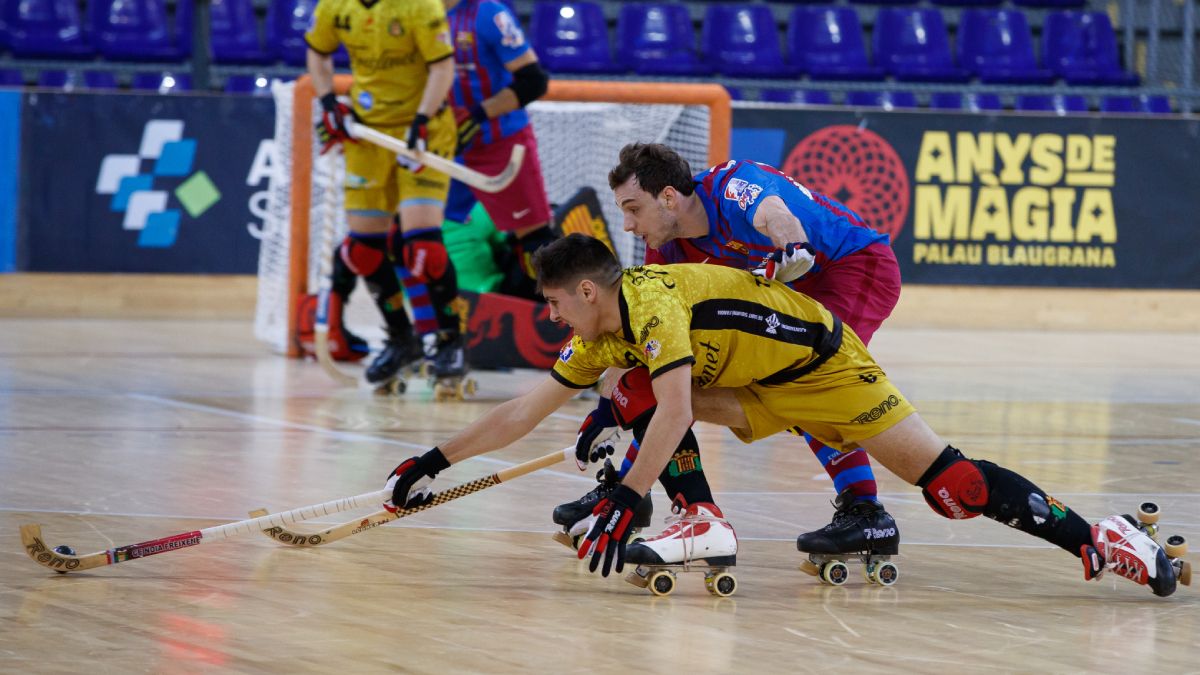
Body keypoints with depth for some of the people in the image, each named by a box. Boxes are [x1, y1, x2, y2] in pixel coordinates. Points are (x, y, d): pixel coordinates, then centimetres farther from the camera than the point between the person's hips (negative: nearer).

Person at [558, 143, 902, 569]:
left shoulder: (731, 190, -29)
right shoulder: (669, 249, -5)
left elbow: (776, 215, -50)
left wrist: (792, 247, -73)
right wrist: (607, 409, -3)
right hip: (792, 293, 9)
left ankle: (867, 515, -33)